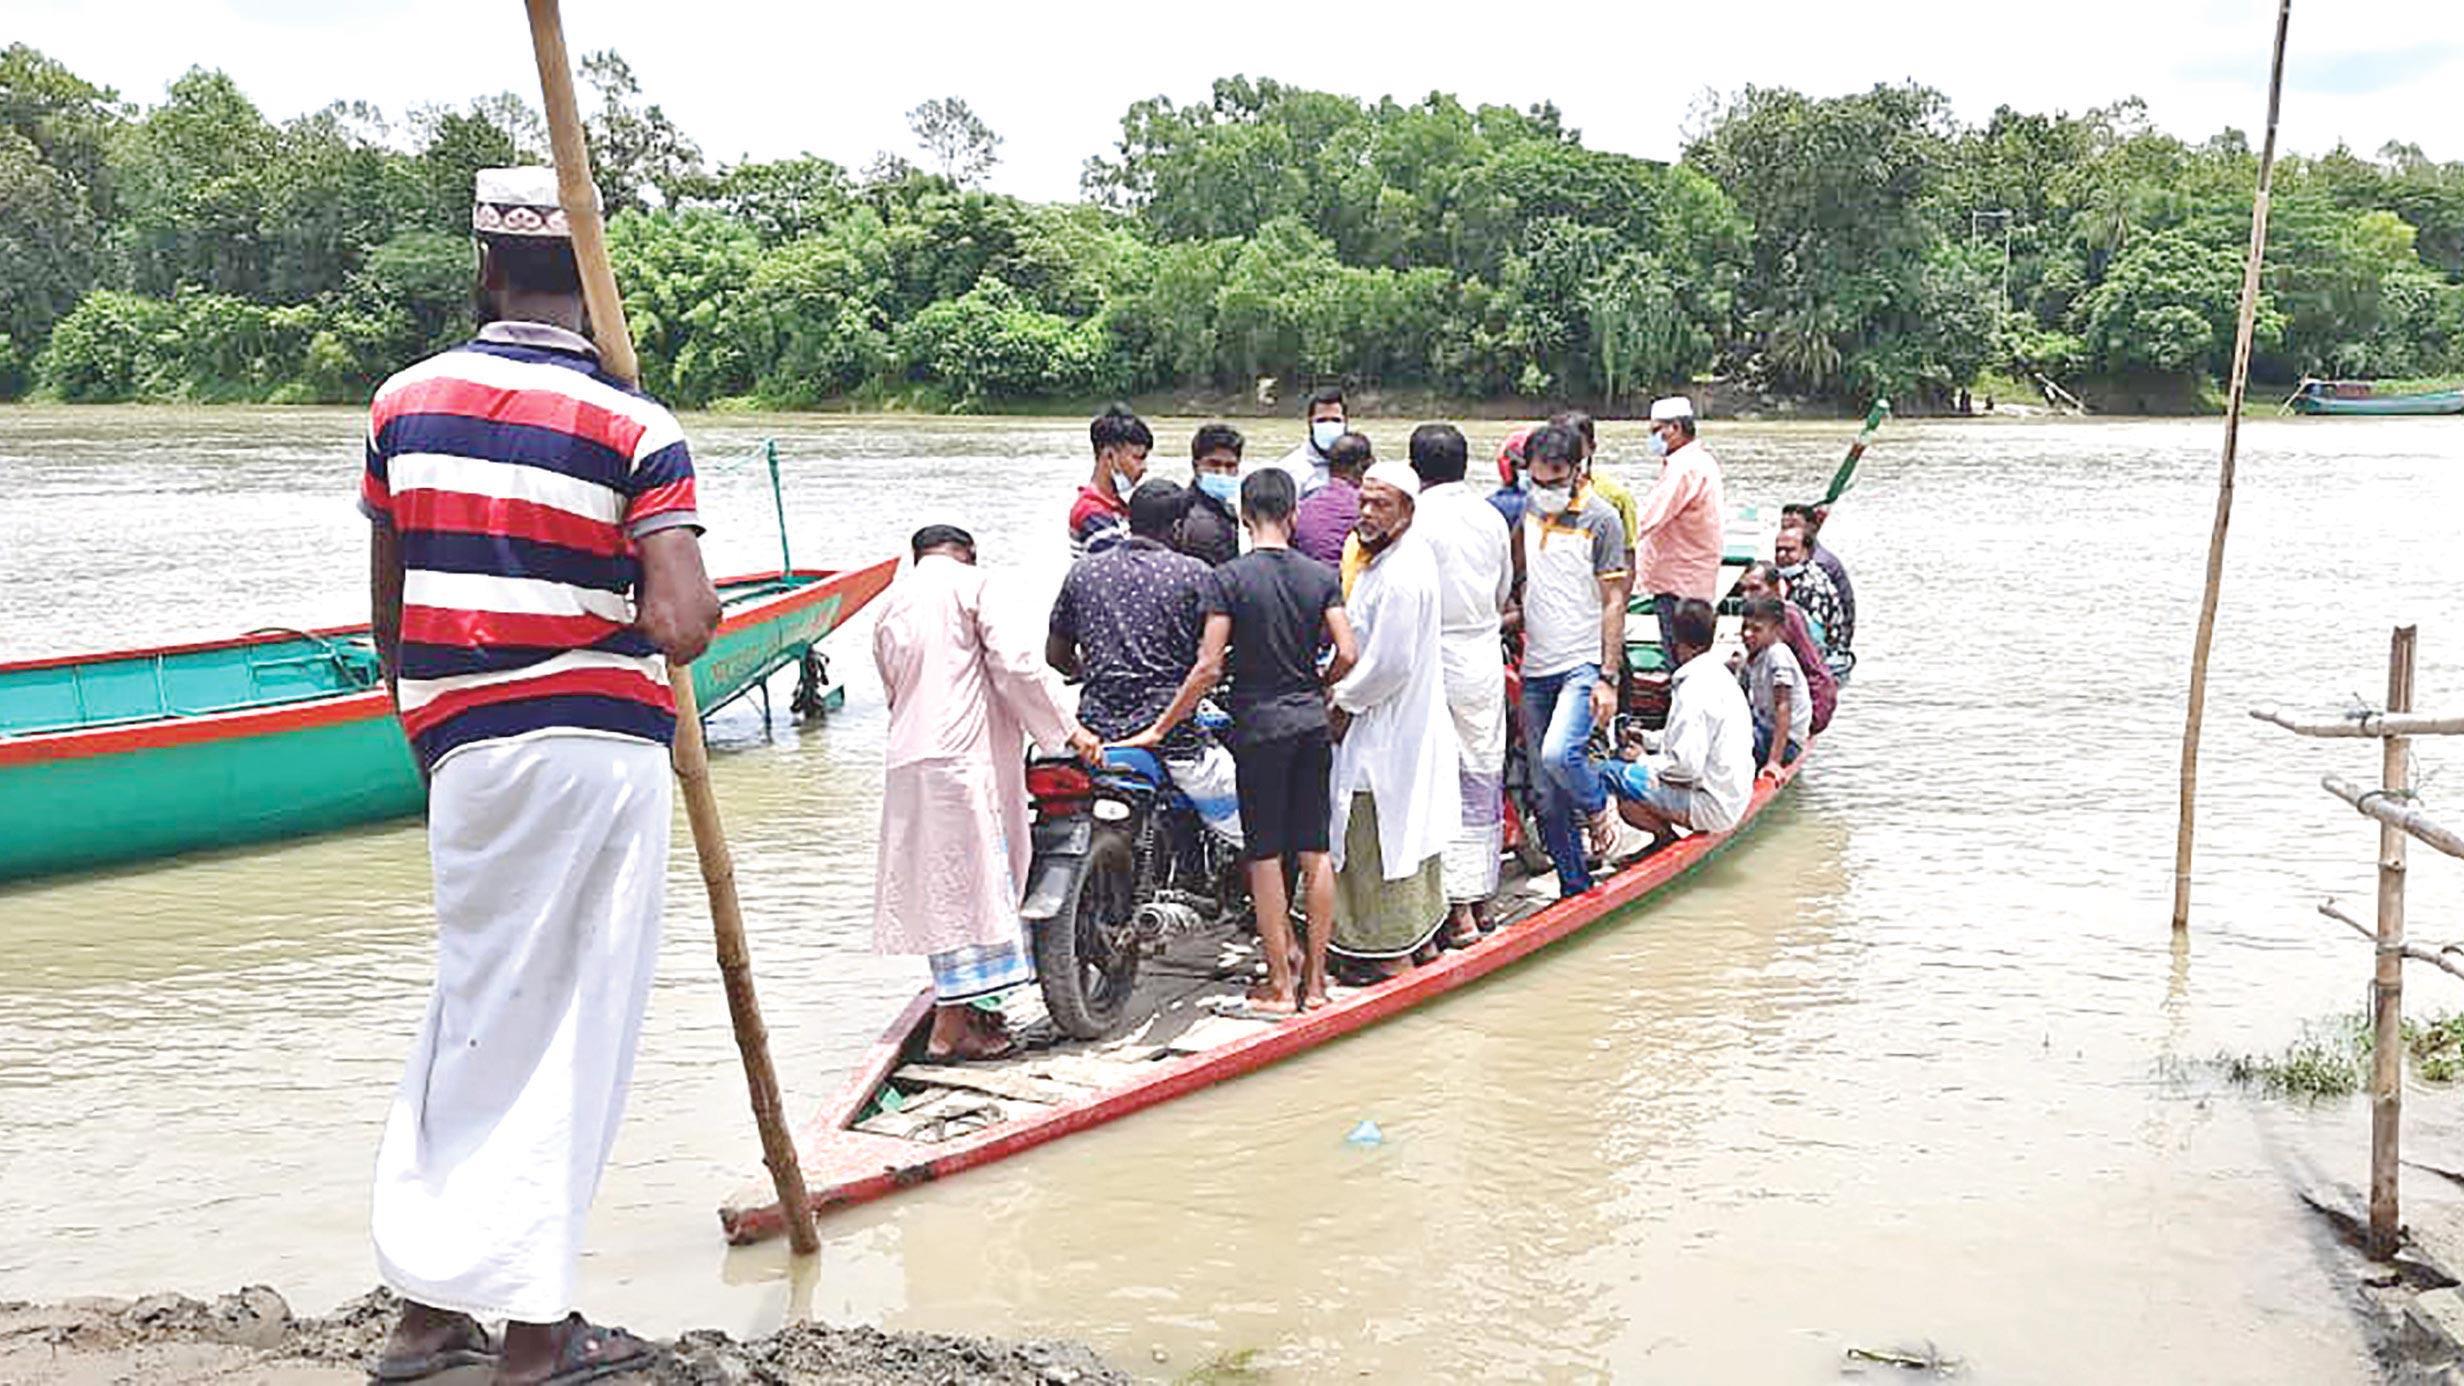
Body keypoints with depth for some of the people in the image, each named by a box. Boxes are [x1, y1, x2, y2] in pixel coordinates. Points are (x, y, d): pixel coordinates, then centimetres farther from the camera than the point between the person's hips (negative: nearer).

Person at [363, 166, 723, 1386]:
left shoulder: (403, 405, 5)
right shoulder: (634, 428, -7)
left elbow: (387, 616, 11)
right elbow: (684, 627, -19)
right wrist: (643, 619, 4)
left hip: (465, 747, 3)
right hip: (605, 740, -3)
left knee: (477, 1008, 16)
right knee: (571, 1026, 5)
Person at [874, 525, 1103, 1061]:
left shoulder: (890, 601, 20)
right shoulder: (972, 584, 0)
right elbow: (1016, 663, -10)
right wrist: (1068, 730, -5)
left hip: (906, 763, 7)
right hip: (963, 755, -7)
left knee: (940, 886, 12)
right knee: (969, 881, -5)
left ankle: (971, 1010, 20)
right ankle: (951, 1026, -6)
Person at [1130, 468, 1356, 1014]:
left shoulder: (1227, 578, -10)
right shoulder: (1321, 575, 1)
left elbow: (1209, 667, -15)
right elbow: (1347, 654, -4)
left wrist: (1161, 727, -7)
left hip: (1259, 726, -4)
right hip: (1312, 724, 4)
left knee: (1265, 857, 3)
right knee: (1315, 853, 9)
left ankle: (1280, 984, 8)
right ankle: (1314, 979, 16)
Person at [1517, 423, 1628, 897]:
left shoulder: (1601, 519, -7)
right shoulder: (1529, 510, 8)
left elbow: (1613, 603, -8)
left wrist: (1608, 678, -13)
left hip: (1583, 663, -5)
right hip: (1535, 668, 6)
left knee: (1559, 753, -28)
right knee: (1547, 798, 5)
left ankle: (1598, 812, 3)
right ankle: (1575, 887, 17)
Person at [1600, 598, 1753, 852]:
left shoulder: (1695, 688, -21)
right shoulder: (1719, 674, 10)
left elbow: (1687, 765, -25)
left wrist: (1643, 762, -8)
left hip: (1711, 807, -10)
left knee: (1610, 776, -16)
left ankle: (1665, 836, -1)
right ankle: (1665, 835, 12)